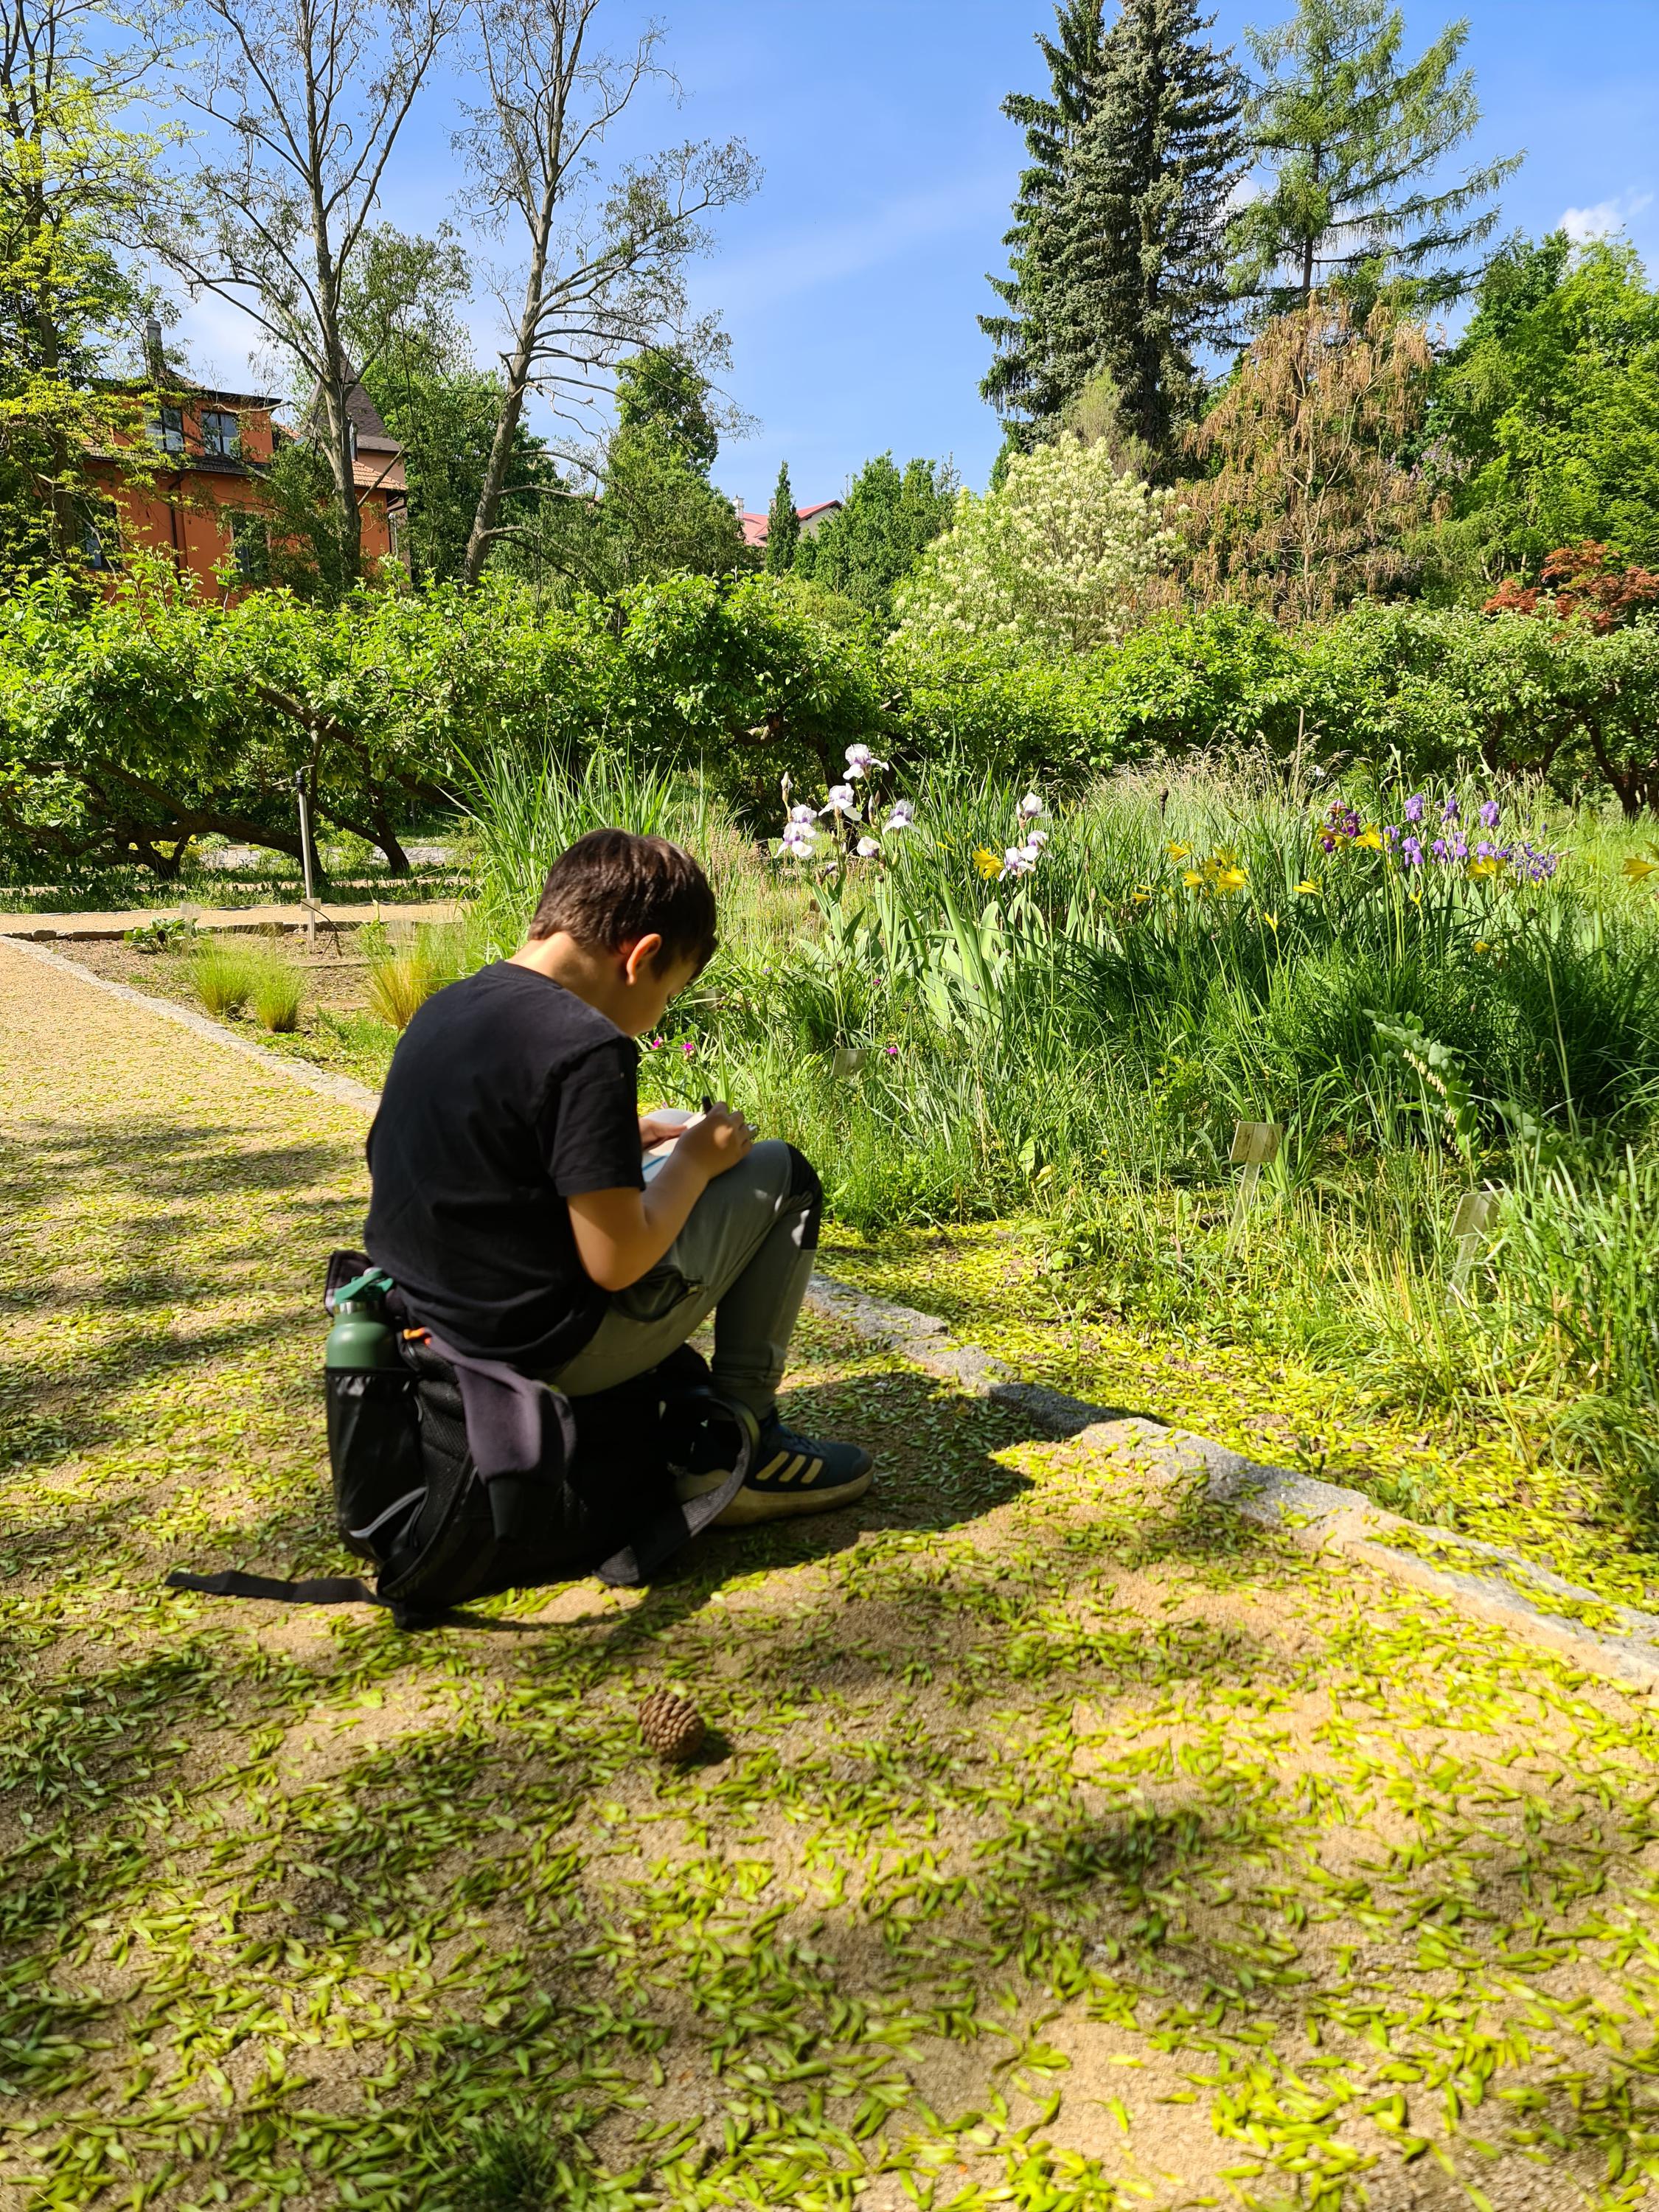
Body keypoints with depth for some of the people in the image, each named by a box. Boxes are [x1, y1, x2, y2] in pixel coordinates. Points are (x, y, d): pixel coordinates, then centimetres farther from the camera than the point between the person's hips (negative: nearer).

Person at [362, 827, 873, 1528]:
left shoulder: (440, 1010, 4)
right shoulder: (587, 1048, -22)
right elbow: (616, 1262, -21)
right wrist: (696, 1160, -5)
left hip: (437, 1326, 9)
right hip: (556, 1353, -8)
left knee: (660, 1168, 27)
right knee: (780, 1176, 5)